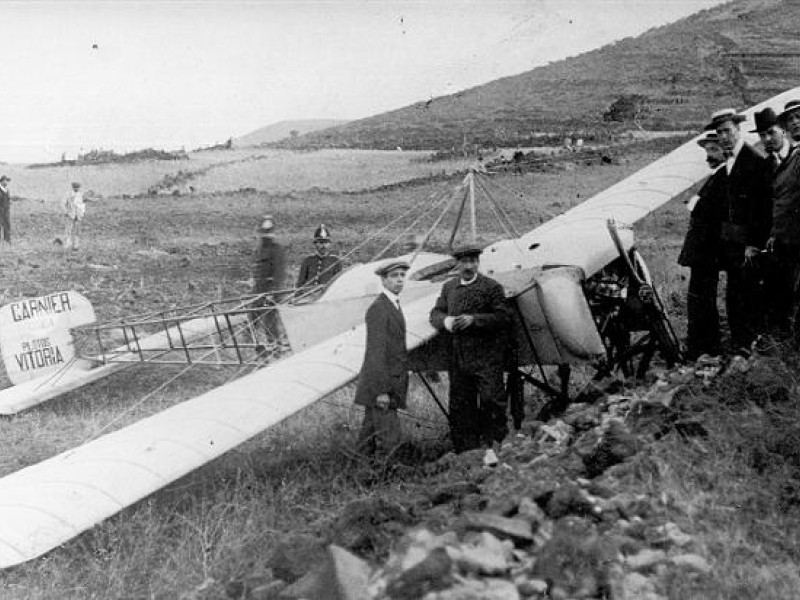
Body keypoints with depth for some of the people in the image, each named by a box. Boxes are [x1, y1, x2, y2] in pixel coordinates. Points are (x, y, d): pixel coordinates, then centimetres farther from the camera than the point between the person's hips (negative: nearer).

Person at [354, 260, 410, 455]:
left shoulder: (393, 306, 17)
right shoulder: (378, 308, -14)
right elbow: (376, 352, -20)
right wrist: (382, 390, -23)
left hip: (389, 384, 9)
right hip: (380, 387, -9)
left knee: (370, 435, 12)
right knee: (389, 438, -11)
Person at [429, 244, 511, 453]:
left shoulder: (491, 287, -1)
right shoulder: (449, 287, 14)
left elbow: (503, 317, -7)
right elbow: (435, 313, 16)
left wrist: (474, 320, -17)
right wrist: (445, 321, -8)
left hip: (487, 357, -5)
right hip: (458, 356, 5)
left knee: (491, 398, -12)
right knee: (459, 403, 5)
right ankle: (466, 449, 12)